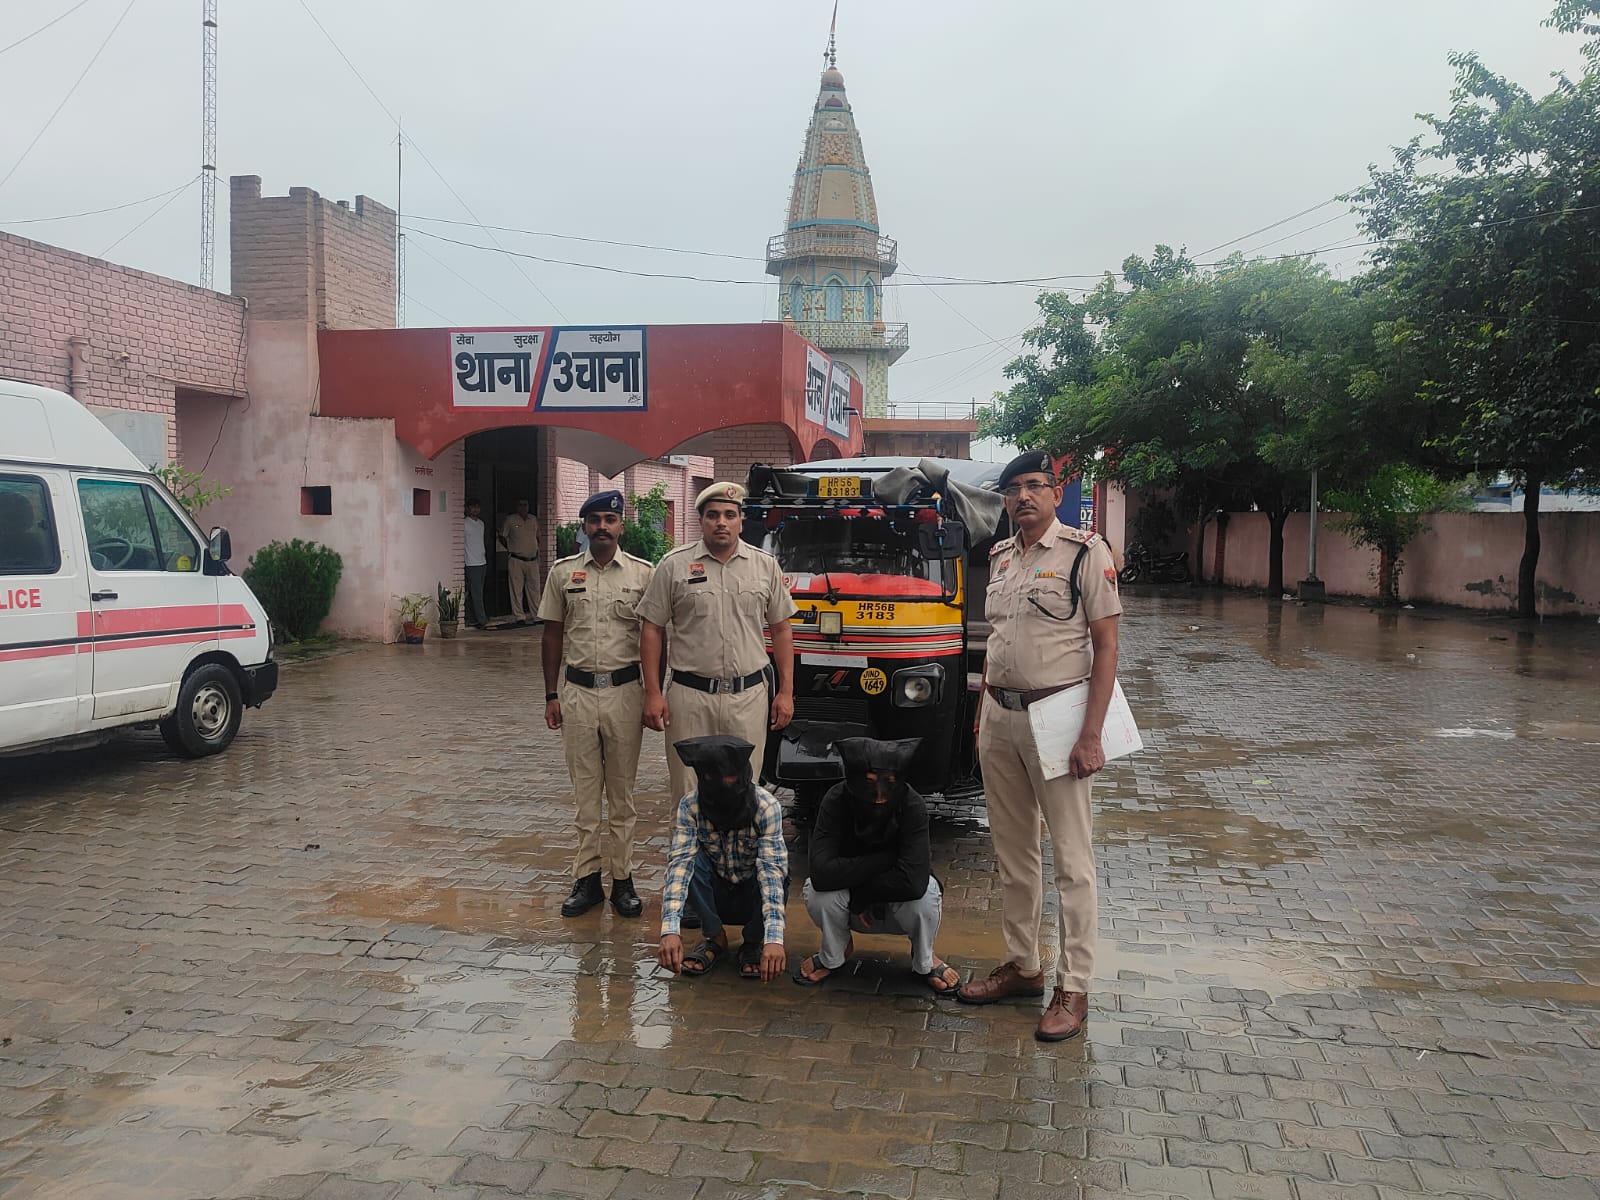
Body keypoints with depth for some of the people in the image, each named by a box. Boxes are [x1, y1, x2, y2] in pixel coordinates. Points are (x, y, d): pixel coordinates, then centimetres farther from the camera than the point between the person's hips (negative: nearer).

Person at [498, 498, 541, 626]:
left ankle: (536, 615, 13)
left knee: (534, 589, 7)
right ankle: (519, 617, 0)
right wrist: (510, 549, 2)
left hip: (533, 560, 4)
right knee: (517, 590, -3)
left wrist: (536, 549, 11)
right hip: (517, 560, -4)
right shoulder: (510, 520, -1)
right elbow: (502, 537, 6)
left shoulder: (533, 520, 11)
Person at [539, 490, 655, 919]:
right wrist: (551, 696, 5)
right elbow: (553, 634, 8)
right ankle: (587, 878, 16)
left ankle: (623, 879, 15)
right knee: (585, 792, 8)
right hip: (578, 691, 1)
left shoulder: (642, 574, 0)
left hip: (624, 690, -1)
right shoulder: (563, 573, 4)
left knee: (622, 791, 7)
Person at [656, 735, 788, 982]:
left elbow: (771, 870, -37)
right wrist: (670, 930, -46)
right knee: (690, 856, -28)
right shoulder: (690, 805, -22)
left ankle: (754, 942, -7)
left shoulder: (766, 806, -27)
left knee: (775, 868, -34)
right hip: (716, 895, 2)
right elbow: (679, 863, -31)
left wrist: (774, 938, -50)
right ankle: (715, 938, -7)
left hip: (754, 896, -1)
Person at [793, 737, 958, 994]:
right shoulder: (836, 801, -26)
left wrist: (859, 891, -27)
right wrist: (888, 857, -33)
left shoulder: (913, 807, -28)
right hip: (855, 907, 1)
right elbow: (821, 872, -38)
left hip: (900, 906, -1)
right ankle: (833, 954, 5)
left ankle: (924, 962, 2)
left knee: (925, 894, -33)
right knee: (815, 890, -29)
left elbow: (913, 881, -39)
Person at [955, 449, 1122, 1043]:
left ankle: (1073, 988, 10)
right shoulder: (1000, 557, 12)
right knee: (1013, 852, 14)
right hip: (1000, 717, 7)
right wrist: (982, 715, 15)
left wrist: (1091, 734, -16)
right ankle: (1022, 965, 28)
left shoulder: (1085, 551, -7)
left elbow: (1106, 647, -10)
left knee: (1071, 858, 1)